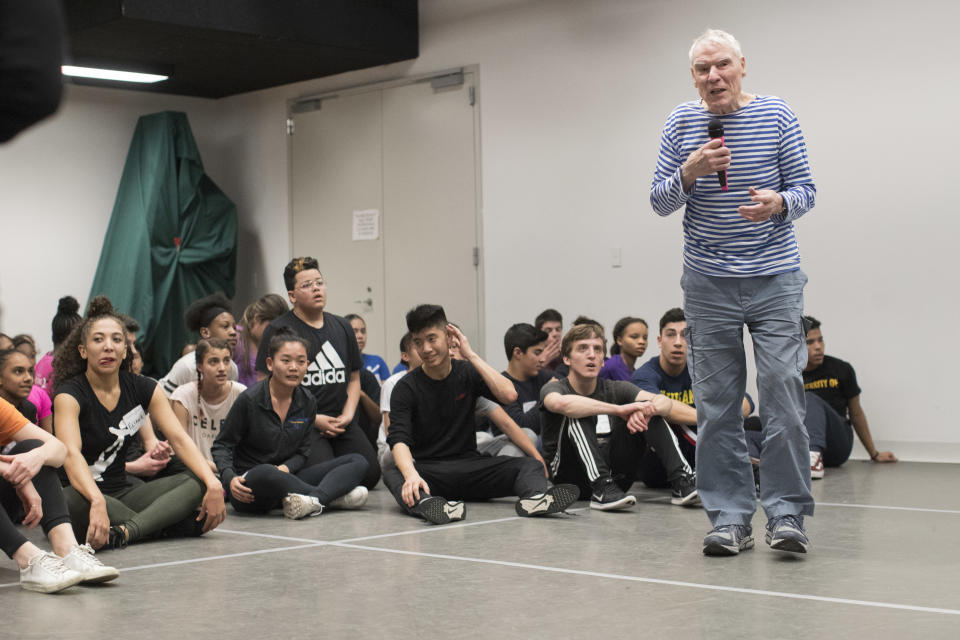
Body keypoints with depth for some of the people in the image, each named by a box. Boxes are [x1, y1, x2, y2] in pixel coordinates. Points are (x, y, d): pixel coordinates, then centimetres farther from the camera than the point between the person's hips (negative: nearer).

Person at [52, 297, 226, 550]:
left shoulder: (143, 389, 4)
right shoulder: (69, 394, -12)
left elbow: (179, 438, -6)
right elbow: (71, 454, -29)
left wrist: (213, 484, -23)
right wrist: (97, 501, -48)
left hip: (121, 494, 5)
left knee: (199, 484, -16)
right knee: (73, 502, -40)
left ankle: (126, 530, -38)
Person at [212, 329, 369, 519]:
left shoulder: (308, 402, 5)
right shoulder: (250, 400, -10)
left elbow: (302, 451, 11)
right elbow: (222, 445, -3)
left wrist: (286, 468, -13)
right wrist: (230, 479, -23)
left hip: (286, 479, 6)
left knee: (357, 462, -6)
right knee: (265, 473, -43)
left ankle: (314, 500, -35)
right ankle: (334, 496, -26)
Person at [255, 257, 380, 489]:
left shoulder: (342, 327, 16)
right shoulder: (277, 330, -3)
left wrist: (347, 415, 2)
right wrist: (314, 419, -11)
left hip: (343, 424, 5)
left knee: (371, 473, -15)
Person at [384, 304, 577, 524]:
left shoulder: (468, 373, 5)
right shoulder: (406, 388, -2)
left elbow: (508, 395, -13)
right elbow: (399, 439, -17)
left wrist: (471, 355, -10)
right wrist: (412, 475, -38)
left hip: (470, 464, 2)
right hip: (427, 468, -2)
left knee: (531, 467, -20)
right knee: (391, 474, -34)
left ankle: (535, 497, -54)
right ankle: (425, 503, -65)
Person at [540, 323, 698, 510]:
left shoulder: (614, 389, 9)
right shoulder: (553, 388, -3)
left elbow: (665, 402, -8)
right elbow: (561, 403, -32)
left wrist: (645, 410, -33)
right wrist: (619, 409, -38)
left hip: (612, 473, 4)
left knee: (652, 413, -8)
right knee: (577, 413, -26)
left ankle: (681, 481, -23)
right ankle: (601, 490, -40)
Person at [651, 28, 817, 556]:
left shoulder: (777, 116, 0)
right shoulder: (681, 123, 4)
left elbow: (805, 190, 1)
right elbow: (660, 201, 2)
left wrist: (779, 203, -21)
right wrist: (690, 172, -17)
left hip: (774, 279, -1)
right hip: (708, 284, 1)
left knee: (783, 393, -7)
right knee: (716, 406, 3)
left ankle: (786, 513, 3)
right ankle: (730, 518, 11)